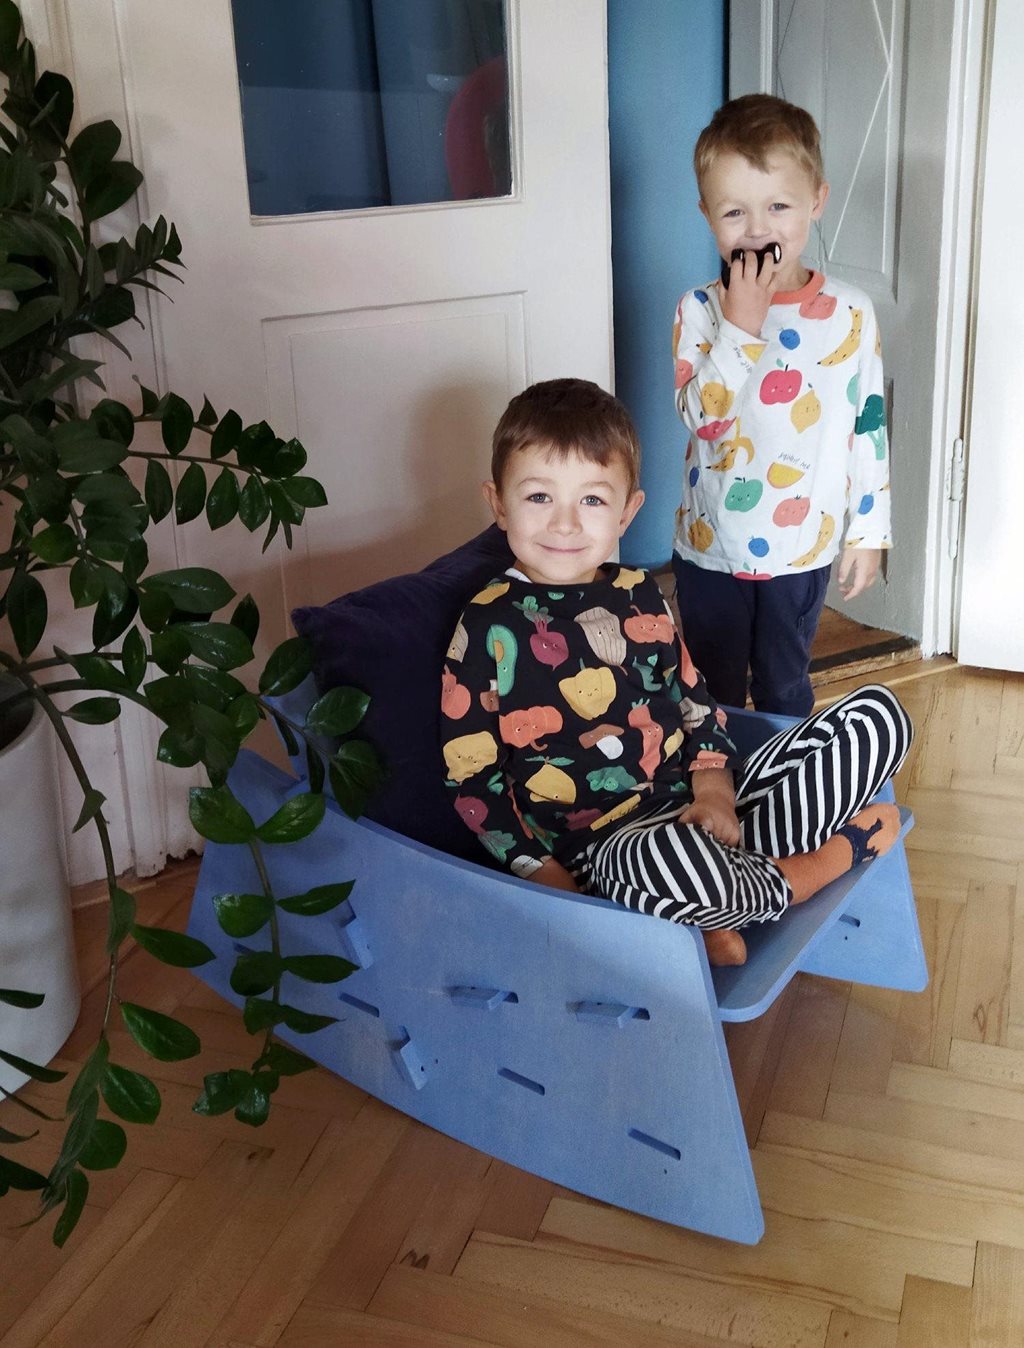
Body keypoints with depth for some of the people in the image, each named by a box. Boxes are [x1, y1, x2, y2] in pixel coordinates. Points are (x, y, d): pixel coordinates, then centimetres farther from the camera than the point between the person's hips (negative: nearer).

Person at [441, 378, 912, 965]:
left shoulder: (640, 597, 10)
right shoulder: (488, 628, -5)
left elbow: (692, 698, 16)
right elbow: (471, 775, -5)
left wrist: (713, 786, -4)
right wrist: (541, 874, -14)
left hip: (697, 807, 6)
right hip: (603, 844, -6)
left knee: (879, 713, -1)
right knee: (673, 856, -45)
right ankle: (830, 858, -8)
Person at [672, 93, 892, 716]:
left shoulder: (850, 313, -6)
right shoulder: (699, 310, -9)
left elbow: (871, 429, -1)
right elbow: (701, 415, -21)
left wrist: (868, 533, 0)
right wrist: (740, 325, -27)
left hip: (802, 550, 1)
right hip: (710, 548, 0)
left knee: (786, 691, 18)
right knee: (712, 698, 16)